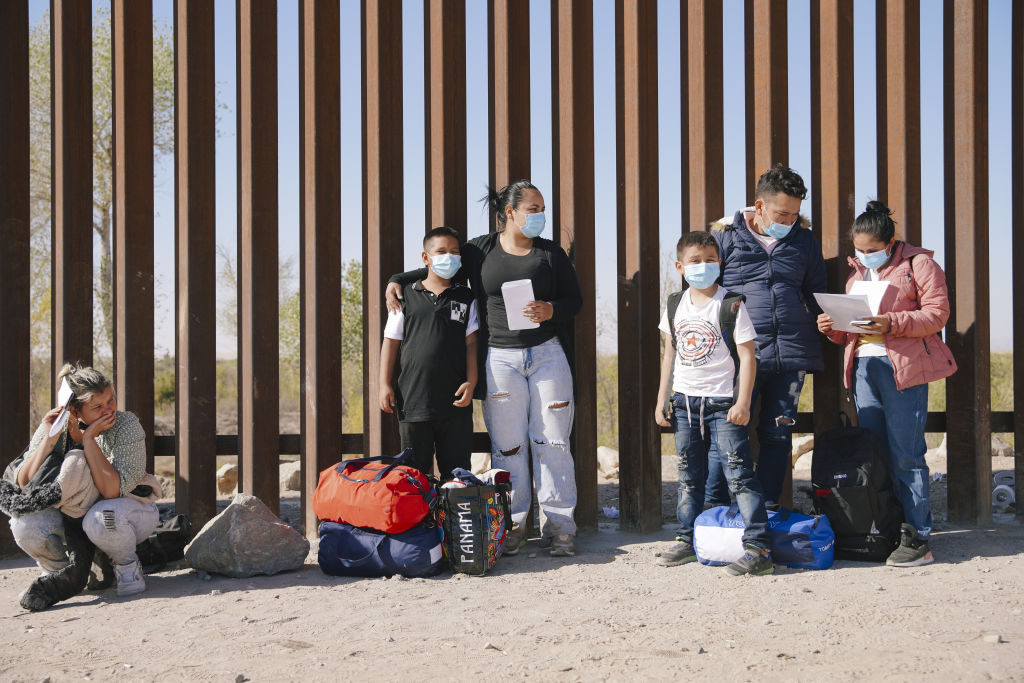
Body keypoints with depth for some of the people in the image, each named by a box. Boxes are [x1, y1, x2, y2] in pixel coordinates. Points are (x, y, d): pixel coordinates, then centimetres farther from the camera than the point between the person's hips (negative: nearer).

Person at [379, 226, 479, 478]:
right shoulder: (407, 297, 8)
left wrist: (471, 382, -6)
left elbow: (471, 343, 6)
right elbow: (391, 342, 8)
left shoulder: (465, 298, 10)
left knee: (455, 471, 4)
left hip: (455, 400, 0)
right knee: (415, 470, 5)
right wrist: (385, 385, 1)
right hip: (413, 398, 0)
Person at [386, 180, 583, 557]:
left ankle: (559, 526, 8)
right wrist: (398, 280, 5)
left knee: (552, 442, 1)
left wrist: (551, 310, -11)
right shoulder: (479, 251, 6)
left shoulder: (550, 253, 9)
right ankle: (511, 526, 10)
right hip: (500, 359, -1)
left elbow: (575, 299, 9)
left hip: (547, 354, 1)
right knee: (507, 447, 1)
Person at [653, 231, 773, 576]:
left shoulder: (731, 304, -7)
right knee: (689, 476, 14)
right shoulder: (676, 306, 8)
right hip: (685, 402, 5)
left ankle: (758, 547, -10)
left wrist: (742, 403, -15)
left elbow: (747, 355, -8)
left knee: (738, 473, -9)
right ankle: (686, 540, 25)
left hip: (722, 402, -5)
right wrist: (661, 400, 13)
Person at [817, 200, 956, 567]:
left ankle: (917, 538, -4)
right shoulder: (857, 273, 21)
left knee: (906, 455, -8)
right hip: (863, 366, 7)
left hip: (903, 368, -6)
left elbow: (937, 313, -9)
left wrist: (892, 323, -21)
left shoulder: (919, 263, 1)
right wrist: (833, 328, 3)